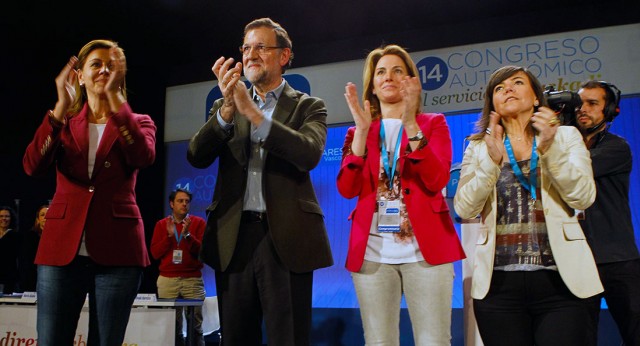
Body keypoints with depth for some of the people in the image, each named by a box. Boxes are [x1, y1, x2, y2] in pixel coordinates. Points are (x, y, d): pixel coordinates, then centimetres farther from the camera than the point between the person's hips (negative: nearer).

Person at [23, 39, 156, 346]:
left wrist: (115, 98, -18)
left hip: (116, 248, -1)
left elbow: (144, 157, -14)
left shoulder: (137, 123, 10)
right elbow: (33, 166, -6)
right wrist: (61, 107, -15)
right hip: (62, 247, 1)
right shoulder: (62, 123, 13)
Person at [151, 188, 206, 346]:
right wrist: (169, 236, -6)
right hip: (167, 280, 2)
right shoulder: (162, 224, 13)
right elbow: (155, 253, 7)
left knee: (195, 325, -8)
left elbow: (203, 250, -2)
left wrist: (187, 234, -14)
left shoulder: (198, 222, 7)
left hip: (193, 280, -1)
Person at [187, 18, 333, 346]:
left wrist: (253, 112, -19)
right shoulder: (225, 107, 15)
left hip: (285, 238, -3)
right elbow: (197, 157, 0)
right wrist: (228, 109, -15)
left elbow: (310, 153, -13)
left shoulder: (308, 106, 6)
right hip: (233, 236, 3)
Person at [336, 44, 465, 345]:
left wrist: (411, 124, -16)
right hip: (371, 252, 2)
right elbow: (347, 189, -1)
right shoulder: (358, 132, 14)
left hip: (425, 248, -1)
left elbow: (437, 181, -8)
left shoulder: (433, 123, 9)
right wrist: (362, 130, -9)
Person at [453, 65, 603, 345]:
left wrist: (550, 149, -17)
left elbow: (584, 198, -5)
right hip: (498, 283, 1)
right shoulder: (479, 148, 9)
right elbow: (464, 209, -3)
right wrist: (492, 161, -16)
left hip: (560, 279, 0)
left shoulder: (566, 136, 8)